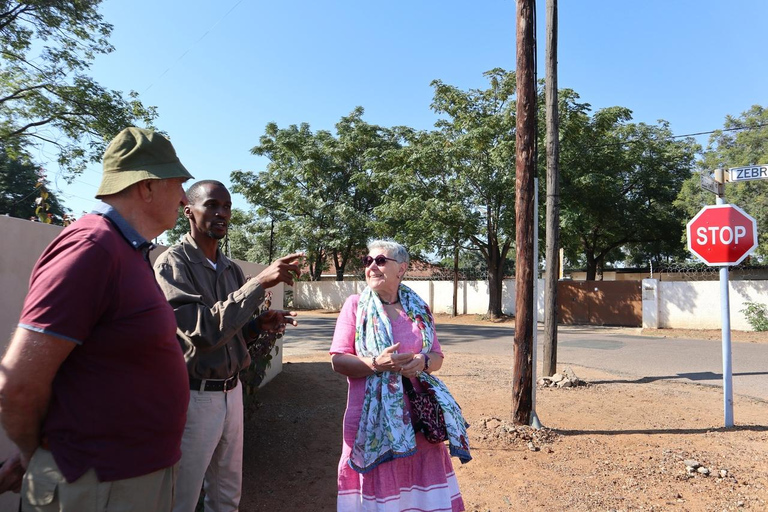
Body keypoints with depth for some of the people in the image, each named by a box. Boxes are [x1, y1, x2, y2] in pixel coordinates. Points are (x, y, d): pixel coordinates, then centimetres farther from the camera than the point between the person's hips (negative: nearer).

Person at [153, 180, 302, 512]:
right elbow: (204, 330, -25)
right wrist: (260, 283, -28)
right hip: (193, 396, -6)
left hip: (231, 392, 6)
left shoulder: (233, 270, 7)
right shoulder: (172, 264, -13)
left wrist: (260, 326, -7)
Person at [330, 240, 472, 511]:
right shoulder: (355, 305, -3)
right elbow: (338, 360, -6)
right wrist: (376, 364, -22)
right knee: (377, 487, 6)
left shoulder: (419, 308, 6)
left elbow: (437, 356, 10)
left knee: (421, 486, 11)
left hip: (417, 412, 3)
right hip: (374, 416, -2)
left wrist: (422, 362, -13)